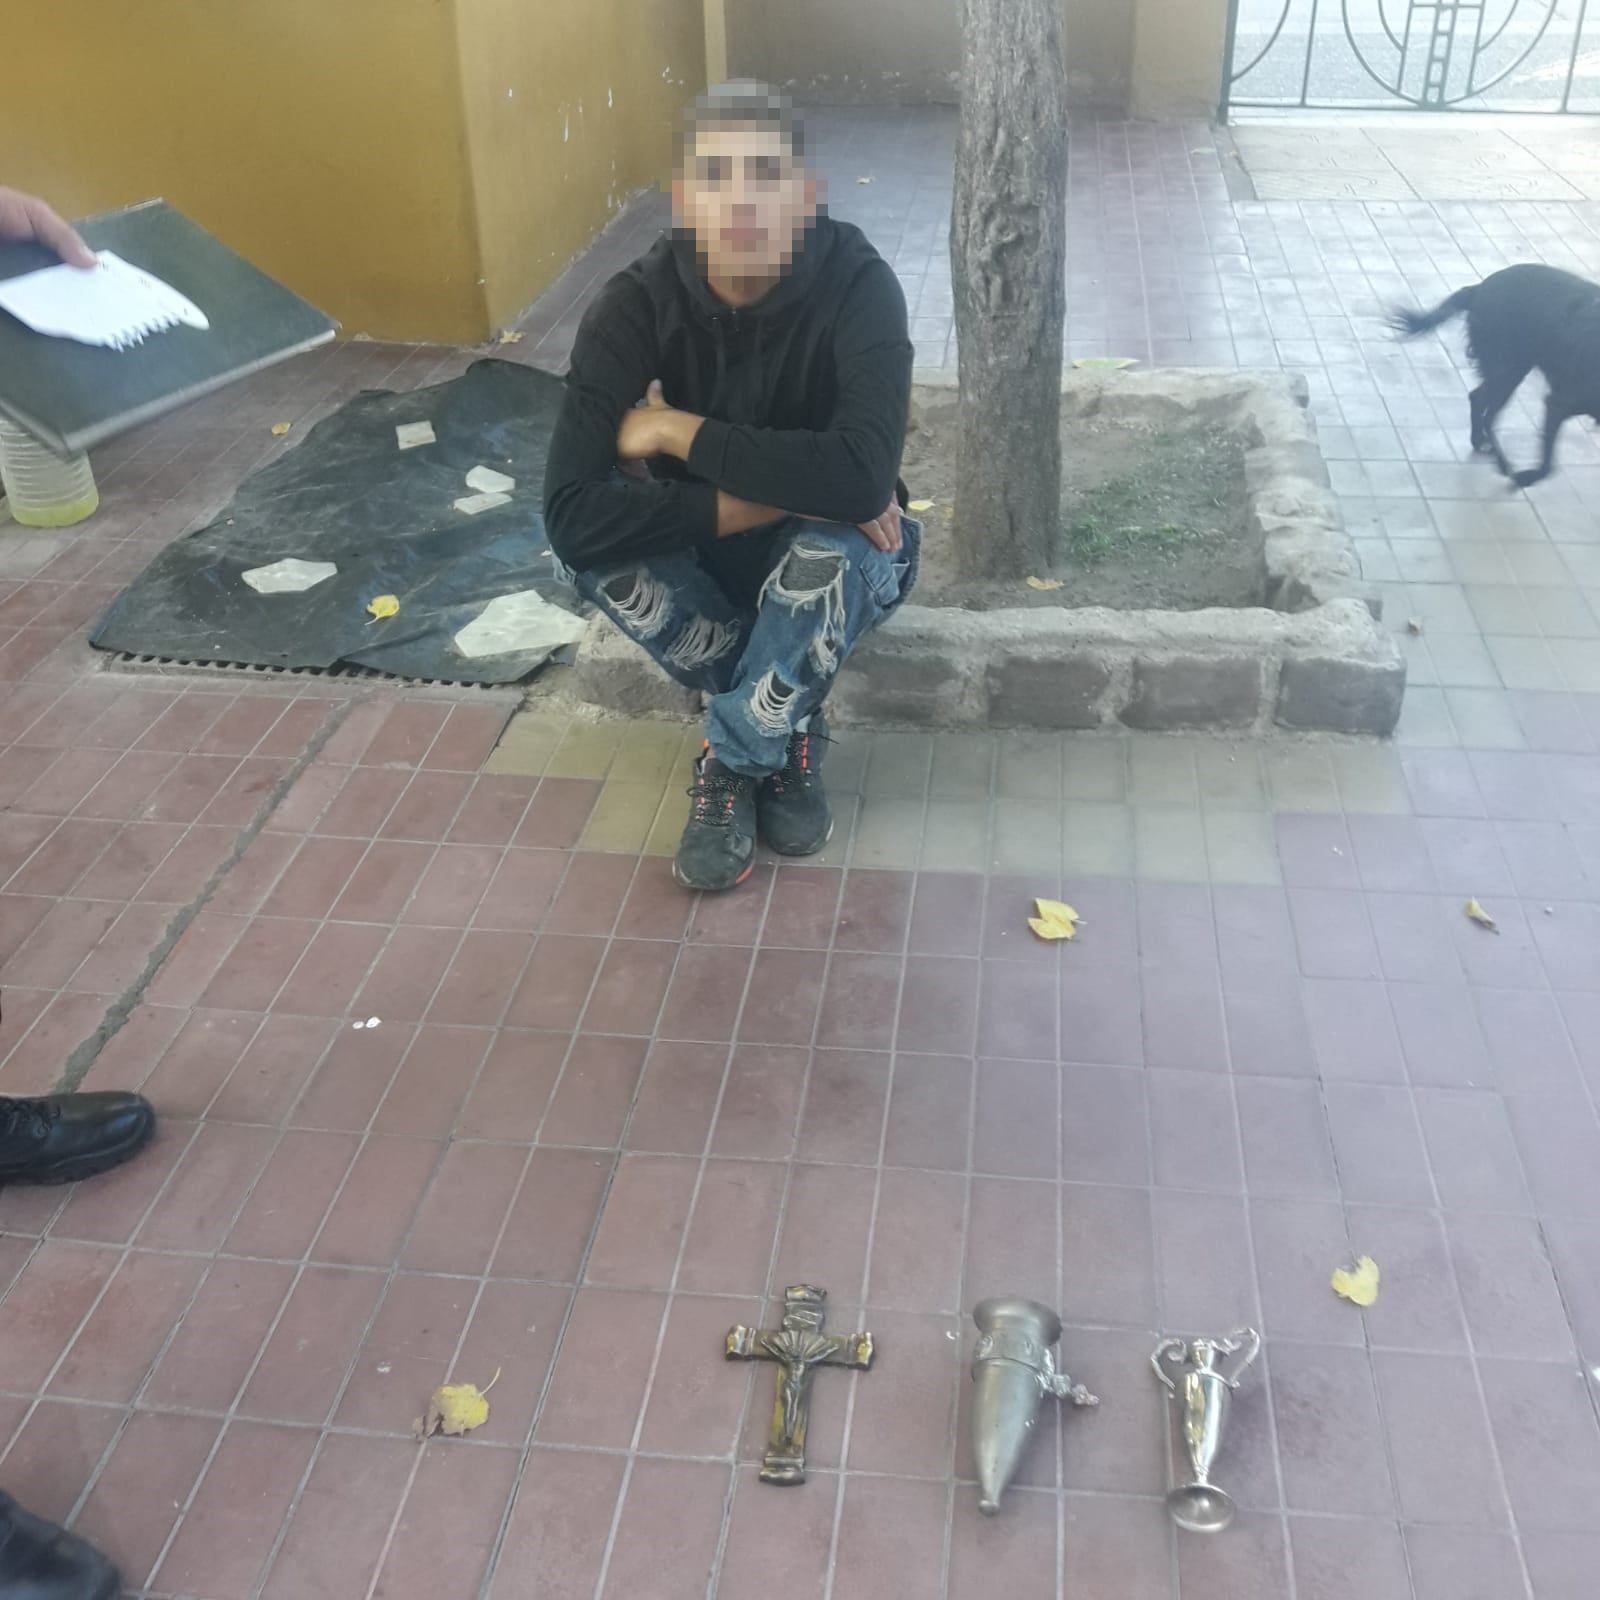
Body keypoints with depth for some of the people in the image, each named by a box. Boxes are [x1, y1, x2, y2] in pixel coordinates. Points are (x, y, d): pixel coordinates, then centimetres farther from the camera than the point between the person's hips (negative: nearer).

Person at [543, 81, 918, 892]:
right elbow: (572, 514, -33)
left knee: (836, 543, -37)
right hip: (704, 560, 2)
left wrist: (673, 431, -34)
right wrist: (761, 499, -38)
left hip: (831, 563, -2)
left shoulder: (858, 285, -26)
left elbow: (863, 477, -43)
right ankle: (787, 733, -8)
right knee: (595, 542, -29)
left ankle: (734, 761, -11)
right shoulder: (635, 304, -22)